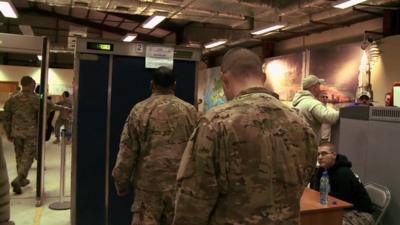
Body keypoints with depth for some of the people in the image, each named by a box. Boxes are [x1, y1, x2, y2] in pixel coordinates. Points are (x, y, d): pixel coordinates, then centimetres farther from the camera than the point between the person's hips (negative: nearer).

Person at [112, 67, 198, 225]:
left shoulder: (140, 110, -5)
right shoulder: (190, 111, 1)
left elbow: (127, 152, -4)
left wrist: (121, 183, 7)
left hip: (149, 185, -2)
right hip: (181, 185, 2)